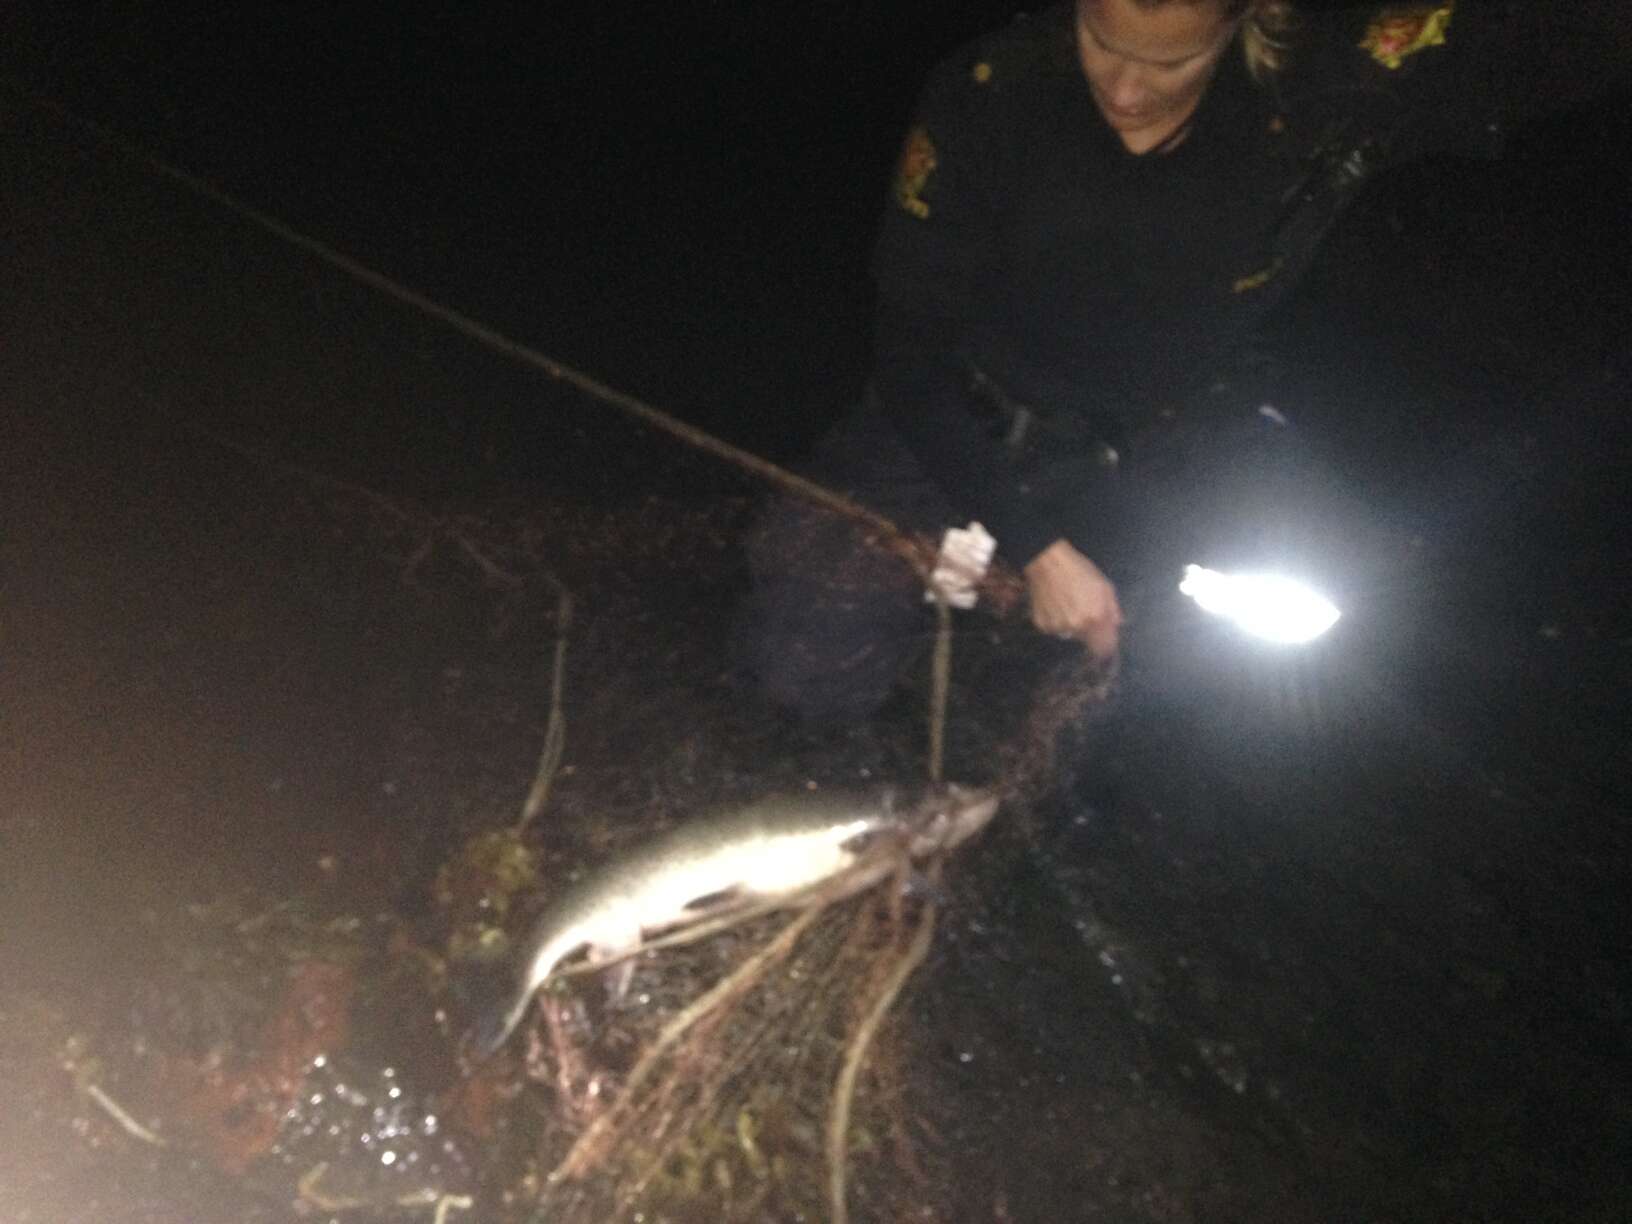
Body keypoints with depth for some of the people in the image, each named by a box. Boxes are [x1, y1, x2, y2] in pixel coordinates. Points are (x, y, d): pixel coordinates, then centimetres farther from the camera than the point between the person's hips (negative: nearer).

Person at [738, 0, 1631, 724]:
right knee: (807, 661, -18)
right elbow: (914, 351, -16)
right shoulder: (990, 95, -21)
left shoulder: (1336, 88, -20)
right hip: (966, 433, -1)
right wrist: (1035, 548, -21)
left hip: (1158, 457, 2)